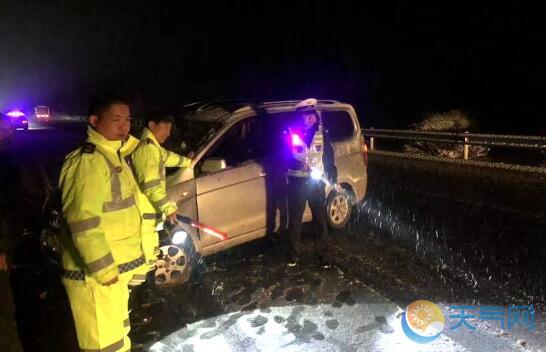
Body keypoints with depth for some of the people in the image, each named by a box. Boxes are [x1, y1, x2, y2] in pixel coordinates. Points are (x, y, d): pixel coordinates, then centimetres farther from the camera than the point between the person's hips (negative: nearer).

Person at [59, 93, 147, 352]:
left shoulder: (114, 156, 13)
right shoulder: (87, 161, -20)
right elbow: (83, 223, -27)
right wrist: (104, 270, -23)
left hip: (115, 268, 10)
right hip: (95, 275, -10)